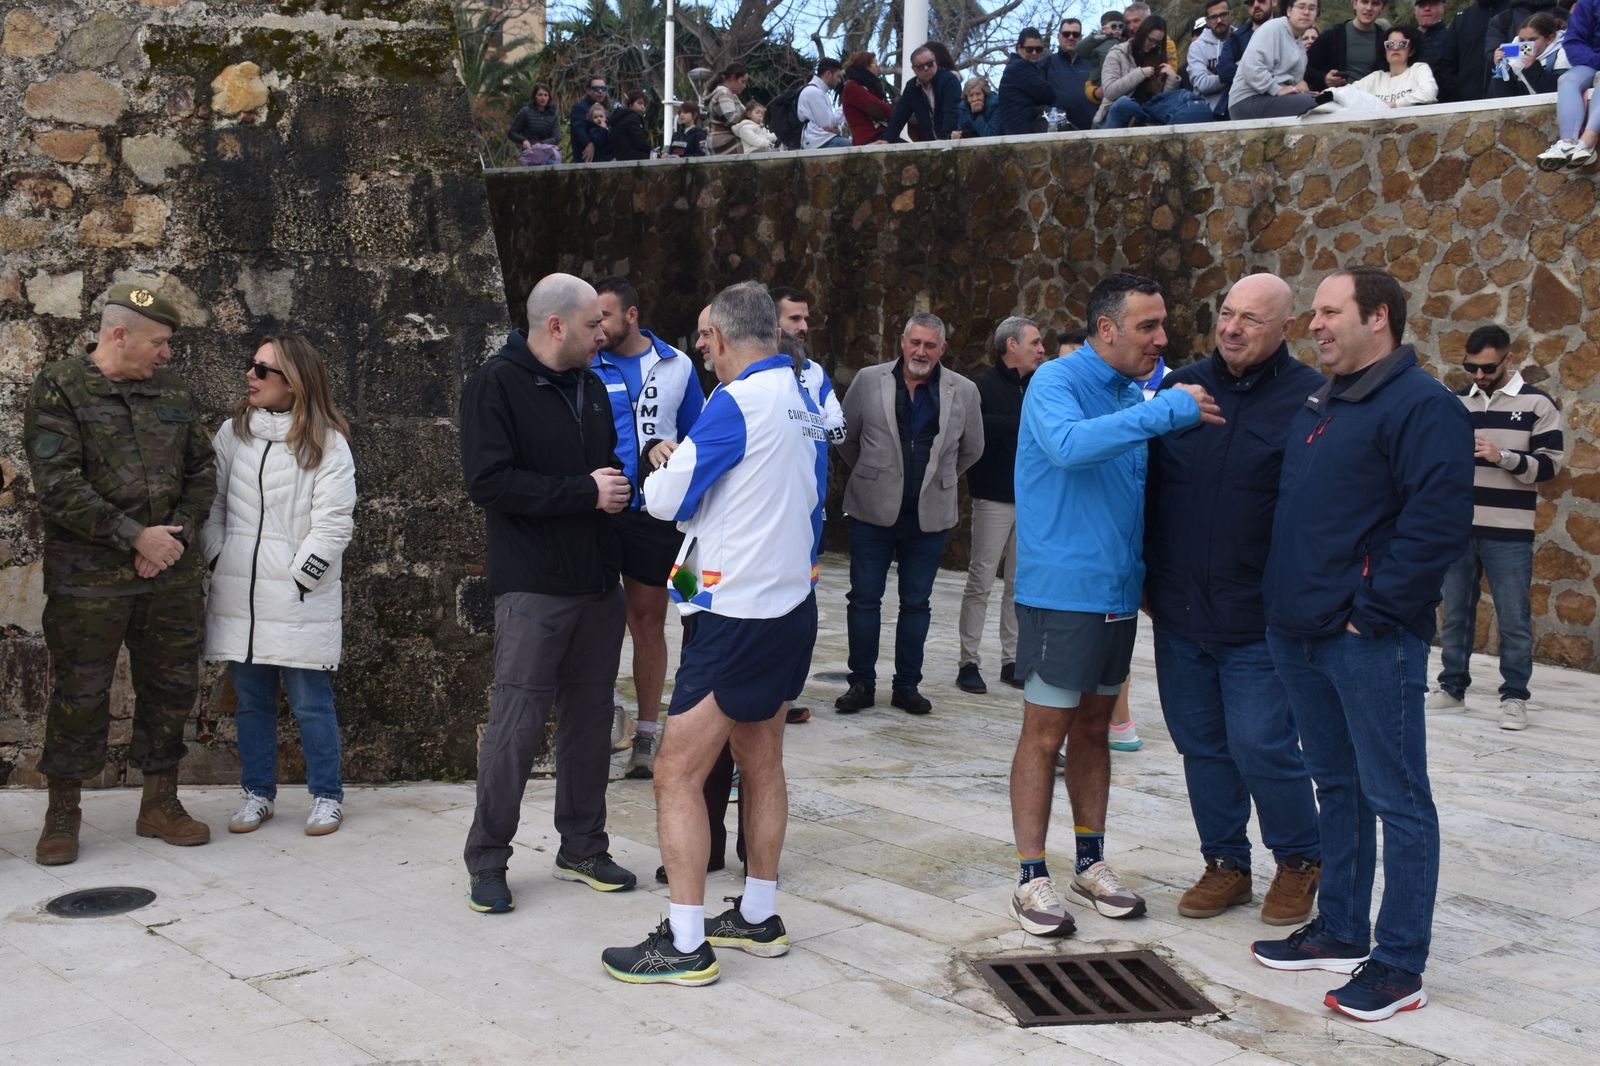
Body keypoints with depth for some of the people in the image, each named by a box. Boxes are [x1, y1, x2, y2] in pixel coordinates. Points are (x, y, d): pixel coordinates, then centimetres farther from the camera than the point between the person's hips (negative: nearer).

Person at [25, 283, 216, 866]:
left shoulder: (172, 390, 10)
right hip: (87, 577, -5)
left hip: (170, 572, 5)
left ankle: (160, 803, 25)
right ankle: (62, 814, 17)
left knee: (171, 687, 10)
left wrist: (178, 533, -3)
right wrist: (135, 536, -16)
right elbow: (58, 487, -14)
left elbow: (201, 469, 14)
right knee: (79, 694, 2)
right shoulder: (58, 390, -6)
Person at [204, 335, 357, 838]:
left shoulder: (327, 443, -4)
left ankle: (327, 796, 14)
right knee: (251, 700, 12)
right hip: (239, 598, 4)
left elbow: (333, 523, -8)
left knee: (311, 702, 1)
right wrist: (218, 560, 1)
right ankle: (258, 793, 24)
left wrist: (298, 578, -11)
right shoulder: (232, 434, 9)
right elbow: (212, 504, 12)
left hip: (300, 602, -4)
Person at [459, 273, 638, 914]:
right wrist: (584, 492, -17)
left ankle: (583, 849, 24)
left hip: (599, 585, 7)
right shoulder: (497, 385, -9)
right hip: (533, 589, -7)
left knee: (590, 719, 12)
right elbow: (488, 481, -19)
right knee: (517, 725, -5)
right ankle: (487, 862, 8)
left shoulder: (591, 386, 15)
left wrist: (619, 486, 4)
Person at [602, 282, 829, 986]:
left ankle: (685, 944, -2)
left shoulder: (738, 403, -16)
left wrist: (663, 470, 10)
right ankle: (758, 917, 28)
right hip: (792, 605, 9)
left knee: (679, 773, -4)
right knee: (760, 760, 18)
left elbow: (666, 500, -11)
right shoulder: (804, 405, 9)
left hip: (738, 617, -9)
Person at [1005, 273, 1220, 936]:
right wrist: (1169, 411, -29)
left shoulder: (1137, 394, 11)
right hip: (1060, 591, -7)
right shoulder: (1056, 381, -11)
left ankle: (1090, 864, 24)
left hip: (1118, 593, 7)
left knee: (1094, 727, 15)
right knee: (1046, 732, -1)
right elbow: (1068, 443, -33)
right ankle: (1031, 878, 6)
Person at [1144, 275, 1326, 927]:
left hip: (1259, 621, -5)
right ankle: (1225, 864, 28)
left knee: (1262, 747, -4)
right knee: (1201, 745, 12)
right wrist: (1141, 579, 11)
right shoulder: (1179, 388, 7)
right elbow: (1142, 486, 15)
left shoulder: (1311, 401, -7)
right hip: (1178, 611, 5)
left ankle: (1300, 861, 19)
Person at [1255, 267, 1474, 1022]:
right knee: (1336, 787, 17)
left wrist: (1373, 612, -19)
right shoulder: (1317, 408, 16)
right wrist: (1283, 601, 16)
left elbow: (1438, 524, -20)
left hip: (1371, 643, -9)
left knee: (1396, 800, 0)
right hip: (1300, 635, 9)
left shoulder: (1422, 406, -11)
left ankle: (1400, 965, 6)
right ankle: (1338, 930, 29)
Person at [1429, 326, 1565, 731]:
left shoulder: (1537, 404, -2)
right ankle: (1452, 687, 23)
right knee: (1454, 613, 11)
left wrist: (1502, 456, -22)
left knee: (1513, 619, 2)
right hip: (1457, 529, 4)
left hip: (1508, 535, -4)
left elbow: (1549, 466, -8)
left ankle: (1514, 696, 11)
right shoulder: (1456, 403, 10)